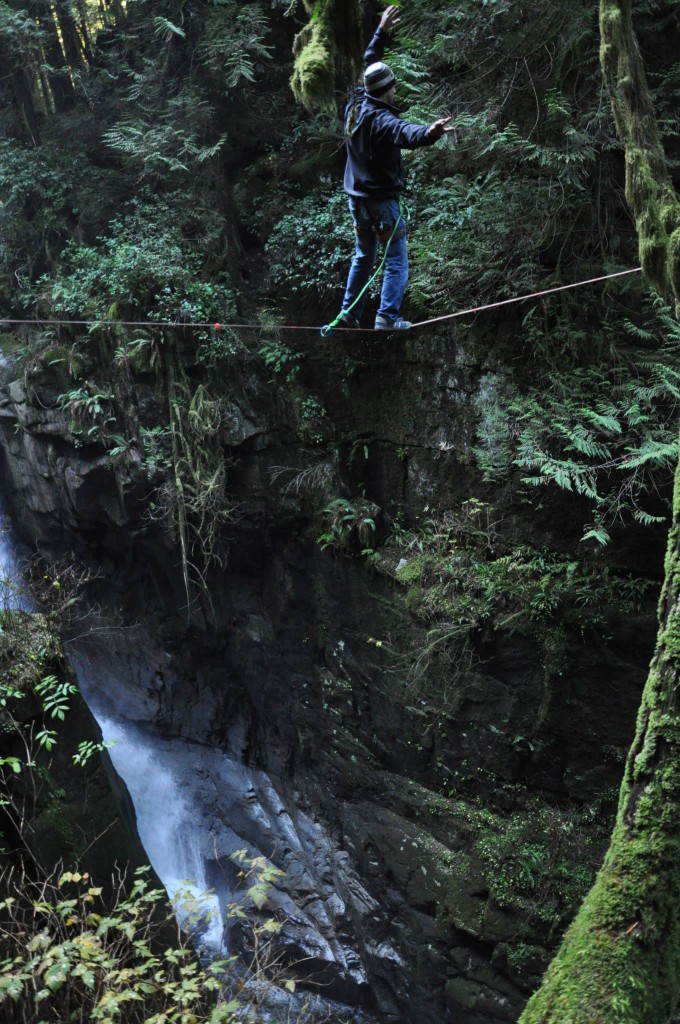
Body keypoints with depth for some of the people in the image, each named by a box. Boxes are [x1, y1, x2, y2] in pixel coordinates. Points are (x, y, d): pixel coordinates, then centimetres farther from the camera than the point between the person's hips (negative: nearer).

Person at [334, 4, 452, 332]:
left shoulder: (356, 103, 0)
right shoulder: (379, 119, -23)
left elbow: (369, 62, 17)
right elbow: (406, 134, -45)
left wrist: (382, 31, 23)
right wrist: (430, 132, -62)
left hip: (356, 195, 9)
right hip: (381, 198, -8)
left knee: (363, 255, 19)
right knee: (396, 260, -3)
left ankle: (349, 313, 21)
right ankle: (387, 318, -11)